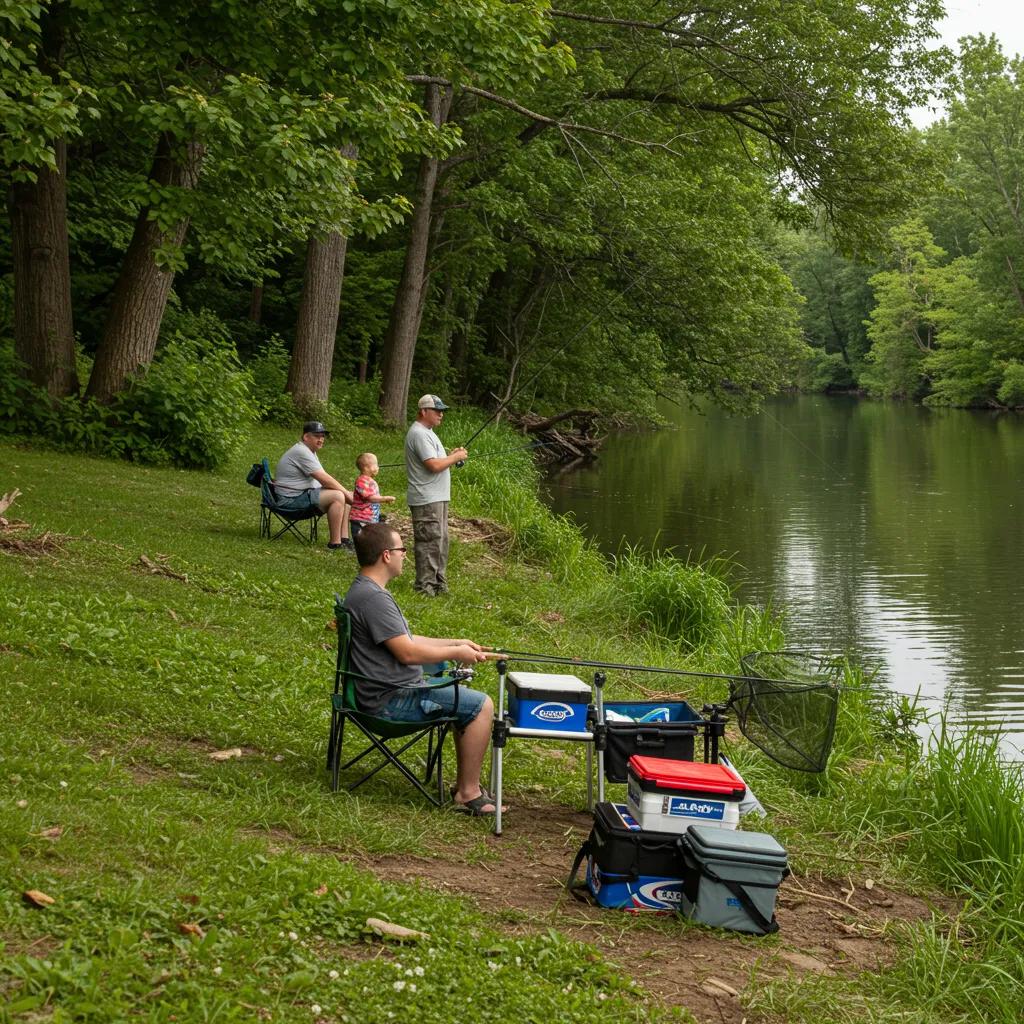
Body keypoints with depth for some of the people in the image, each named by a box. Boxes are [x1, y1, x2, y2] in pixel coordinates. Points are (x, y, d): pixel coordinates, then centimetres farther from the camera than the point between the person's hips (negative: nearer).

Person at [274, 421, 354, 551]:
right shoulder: (301, 452, -18)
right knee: (337, 496, -25)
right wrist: (347, 493, -14)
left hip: (305, 493, 11)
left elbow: (324, 479, 14)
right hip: (292, 499, -11)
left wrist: (346, 493, 1)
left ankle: (344, 539, 1)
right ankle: (334, 543, -22)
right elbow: (324, 479, -22)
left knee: (343, 495, 8)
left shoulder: (310, 451, 17)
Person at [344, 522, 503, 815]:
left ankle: (465, 783, 23)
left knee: (465, 697, 22)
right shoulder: (373, 598, -23)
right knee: (481, 705, -10)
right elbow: (408, 652, -23)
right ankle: (469, 794, -4)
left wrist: (456, 644, 15)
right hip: (391, 700, -11)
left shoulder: (364, 590, 12)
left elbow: (404, 639, 19)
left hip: (389, 690, 11)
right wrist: (455, 653, -9)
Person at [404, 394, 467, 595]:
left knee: (440, 541, 16)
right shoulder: (419, 434, -17)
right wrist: (456, 457, -12)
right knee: (429, 542, -8)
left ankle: (438, 583, 23)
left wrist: (451, 455, 9)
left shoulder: (426, 432, 18)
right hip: (427, 501, -11)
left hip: (438, 498, 11)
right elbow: (434, 465, -24)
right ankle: (424, 585, -4)